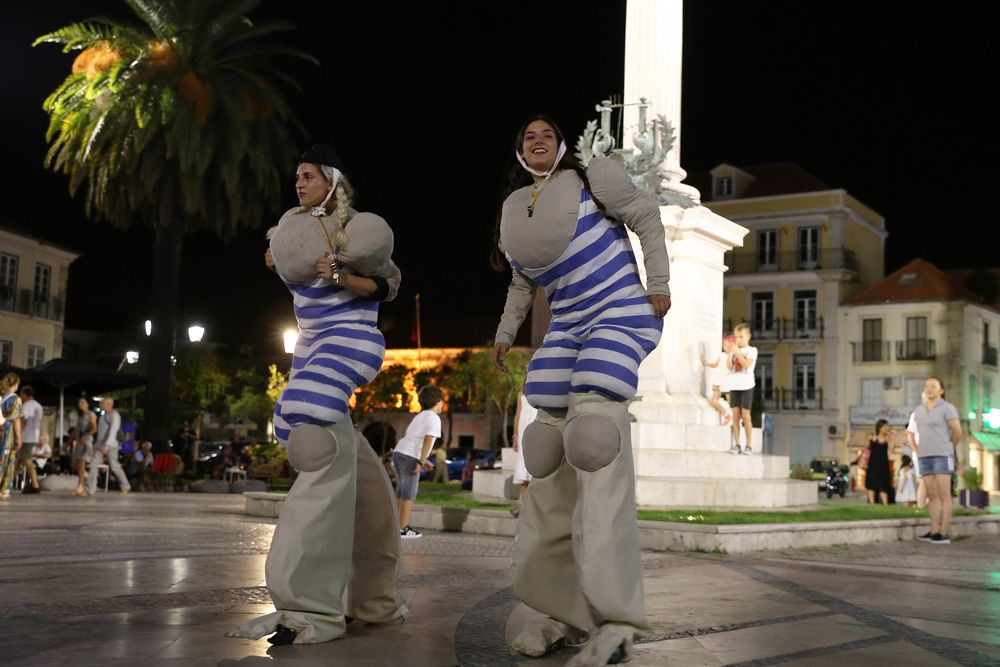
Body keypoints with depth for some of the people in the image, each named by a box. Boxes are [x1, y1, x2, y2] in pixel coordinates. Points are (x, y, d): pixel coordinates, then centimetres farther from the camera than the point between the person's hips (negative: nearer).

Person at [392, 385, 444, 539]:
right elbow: (427, 440, -14)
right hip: (410, 457, -8)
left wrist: (422, 460, 27)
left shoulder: (419, 417, 25)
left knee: (401, 492, 17)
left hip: (398, 452, 8)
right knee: (409, 493, -3)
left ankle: (398, 525, 20)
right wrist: (421, 461, -19)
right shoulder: (434, 418, -1)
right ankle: (403, 529, -4)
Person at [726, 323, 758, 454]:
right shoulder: (733, 350, 11)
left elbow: (746, 364, -15)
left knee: (745, 415, -4)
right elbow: (729, 367, 1)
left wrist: (737, 352, -21)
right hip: (734, 386, 4)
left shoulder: (751, 350, 0)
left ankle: (748, 446, 0)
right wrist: (728, 353, -11)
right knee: (735, 415, 2)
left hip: (746, 386, -4)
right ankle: (736, 445, 4)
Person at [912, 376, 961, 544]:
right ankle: (934, 531, 8)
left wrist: (949, 448, 8)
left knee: (944, 494, -8)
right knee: (932, 495, 6)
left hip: (942, 456, -6)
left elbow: (957, 432, -5)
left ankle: (944, 534, -9)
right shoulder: (919, 410, 14)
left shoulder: (947, 408, -6)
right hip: (925, 456, 6)